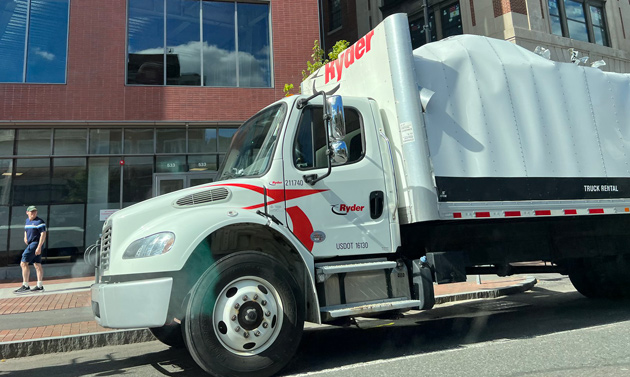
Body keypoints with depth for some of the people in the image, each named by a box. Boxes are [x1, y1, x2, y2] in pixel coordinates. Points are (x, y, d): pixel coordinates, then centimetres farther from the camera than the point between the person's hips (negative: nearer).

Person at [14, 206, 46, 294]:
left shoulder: (39, 222, -10)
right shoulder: (27, 220, 15)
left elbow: (43, 234, -16)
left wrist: (39, 247, -22)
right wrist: (25, 237, 13)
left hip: (36, 244, -8)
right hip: (30, 244, 8)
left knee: (23, 263, -12)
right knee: (37, 265, 8)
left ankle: (25, 286, -10)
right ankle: (40, 286, 10)